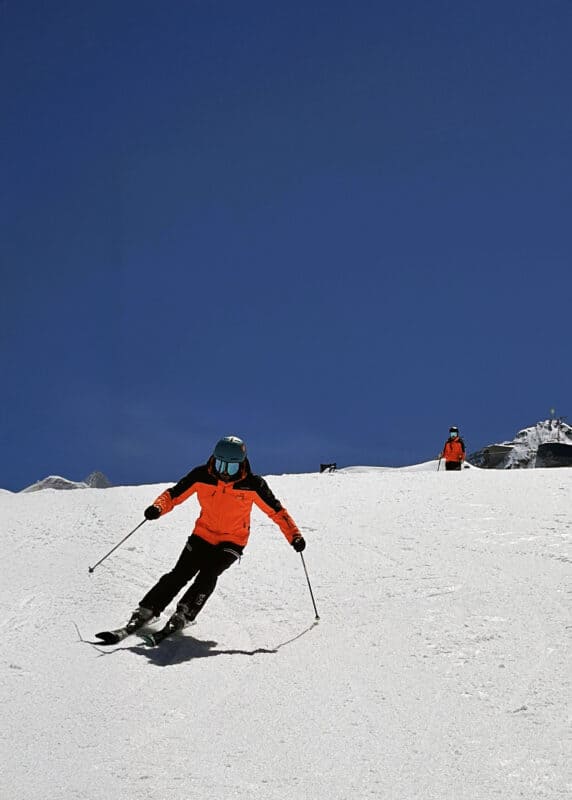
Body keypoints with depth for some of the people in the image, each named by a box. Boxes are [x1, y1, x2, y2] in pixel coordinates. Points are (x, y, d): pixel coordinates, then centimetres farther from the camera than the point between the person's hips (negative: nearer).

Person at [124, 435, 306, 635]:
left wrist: (294, 536, -18)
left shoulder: (253, 484, -18)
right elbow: (173, 494, -8)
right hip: (204, 534, 2)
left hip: (233, 541, -2)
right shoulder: (201, 476, -14)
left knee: (208, 574, -23)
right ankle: (145, 611, 3)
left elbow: (276, 511, -10)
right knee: (180, 574, -8)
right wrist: (158, 508, -29)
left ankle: (184, 614, -8)